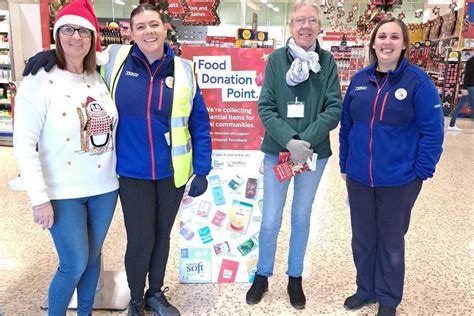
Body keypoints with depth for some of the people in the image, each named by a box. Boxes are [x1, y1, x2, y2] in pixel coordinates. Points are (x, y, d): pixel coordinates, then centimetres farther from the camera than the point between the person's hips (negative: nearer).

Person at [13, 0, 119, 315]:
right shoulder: (39, 81, -11)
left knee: (93, 257, 17)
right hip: (64, 193, -5)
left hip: (105, 187, 5)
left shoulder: (100, 79, 5)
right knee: (74, 264, 3)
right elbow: (24, 145, -13)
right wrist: (40, 198, -15)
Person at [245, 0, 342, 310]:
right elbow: (266, 107, -7)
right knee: (270, 220, 5)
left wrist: (307, 140, -19)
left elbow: (335, 108, -6)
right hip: (277, 151, 0)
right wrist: (289, 141, -20)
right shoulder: (276, 59, -2)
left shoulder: (327, 61, -1)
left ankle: (295, 278, 33)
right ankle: (262, 276, 29)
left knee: (302, 218, 14)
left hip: (314, 153, 1)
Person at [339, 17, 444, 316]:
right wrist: (344, 164, 8)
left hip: (399, 180, -3)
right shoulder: (360, 79, 2)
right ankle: (366, 289, 39)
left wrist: (421, 172, -11)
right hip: (358, 177, 4)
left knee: (391, 241, 14)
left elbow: (432, 131, -8)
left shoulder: (418, 81, -10)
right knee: (362, 238, 17)